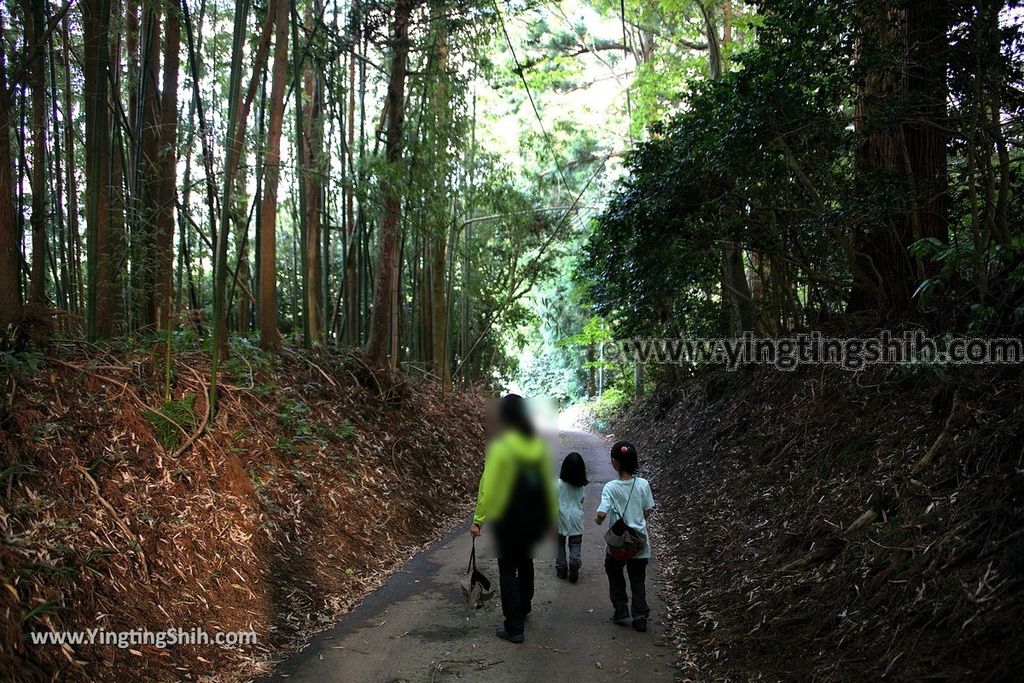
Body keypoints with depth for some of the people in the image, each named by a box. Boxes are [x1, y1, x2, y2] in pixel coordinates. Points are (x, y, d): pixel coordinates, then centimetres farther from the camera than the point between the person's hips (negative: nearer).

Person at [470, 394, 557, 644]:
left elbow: (489, 488, -18)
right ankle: (523, 608, 43)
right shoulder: (540, 446, -2)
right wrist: (551, 517, 12)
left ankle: (514, 628, 5)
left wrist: (478, 519, -11)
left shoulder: (500, 448, -18)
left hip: (508, 520, -6)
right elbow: (549, 484, 3)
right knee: (525, 562, 25)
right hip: (536, 519, 6)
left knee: (507, 570, 4)